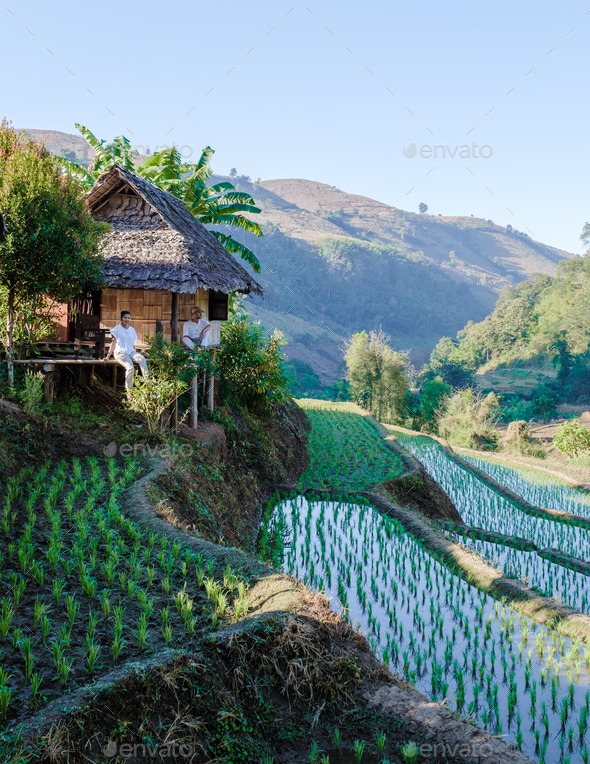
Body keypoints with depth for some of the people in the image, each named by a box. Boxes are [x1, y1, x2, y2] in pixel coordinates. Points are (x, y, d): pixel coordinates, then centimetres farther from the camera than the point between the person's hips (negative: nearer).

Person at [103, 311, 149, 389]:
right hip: (120, 352, -4)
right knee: (130, 367, -32)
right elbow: (113, 343, 2)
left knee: (142, 359, -30)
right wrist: (108, 356, -3)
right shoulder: (116, 329, 4)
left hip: (131, 351, 4)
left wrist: (136, 353, 11)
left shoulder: (132, 330, 19)